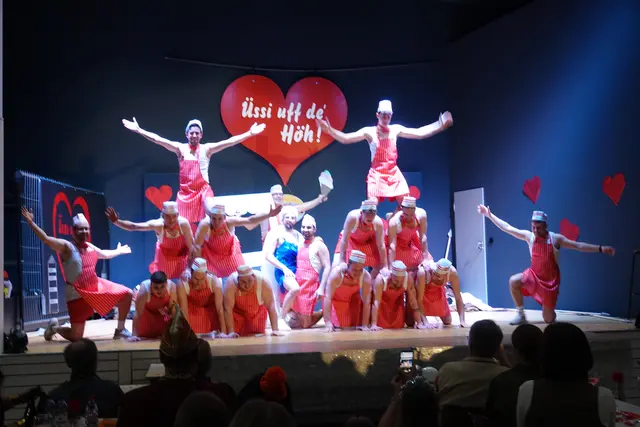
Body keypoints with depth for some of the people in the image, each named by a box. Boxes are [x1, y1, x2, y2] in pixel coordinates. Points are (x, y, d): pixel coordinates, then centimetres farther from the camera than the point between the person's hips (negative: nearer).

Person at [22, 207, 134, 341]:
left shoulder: (91, 247, 9)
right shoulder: (66, 246, -13)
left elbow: (104, 254, 31)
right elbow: (45, 239, -25)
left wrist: (119, 251, 46)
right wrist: (30, 222, -34)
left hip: (97, 287, 7)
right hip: (78, 295, -7)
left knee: (127, 294, 1)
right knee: (75, 337, -7)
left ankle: (120, 330, 15)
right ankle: (54, 327, 28)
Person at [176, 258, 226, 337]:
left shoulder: (214, 281, -37)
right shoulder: (183, 283, -37)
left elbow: (220, 308, -36)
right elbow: (183, 310, -34)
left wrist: (223, 332, -41)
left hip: (210, 308, 0)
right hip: (192, 309, 0)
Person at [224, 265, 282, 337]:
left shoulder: (262, 281, -35)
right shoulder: (231, 283, -35)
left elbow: (271, 306, -35)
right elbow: (228, 308, -36)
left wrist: (275, 330, -40)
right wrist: (231, 332, -41)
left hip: (258, 311, 1)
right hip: (238, 312, -1)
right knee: (238, 336, -6)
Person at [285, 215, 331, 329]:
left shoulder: (319, 245, -5)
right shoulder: (300, 244, 16)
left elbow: (327, 268, -11)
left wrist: (322, 288, -18)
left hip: (309, 286, -7)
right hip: (297, 285, 7)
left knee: (304, 324, -2)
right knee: (290, 322, 7)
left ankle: (323, 312, 25)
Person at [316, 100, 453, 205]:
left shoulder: (396, 129, 5)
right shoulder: (369, 131, -5)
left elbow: (419, 133, 6)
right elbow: (345, 138, -11)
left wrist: (440, 125, -1)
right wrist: (329, 130, -25)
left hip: (394, 174, 4)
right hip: (377, 174, -4)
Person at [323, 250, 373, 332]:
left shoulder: (366, 277, -32)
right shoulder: (337, 273, -39)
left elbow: (367, 302, -28)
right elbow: (327, 298, -40)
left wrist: (364, 325, -30)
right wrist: (328, 323, -46)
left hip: (353, 300, 3)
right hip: (335, 300, -2)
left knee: (354, 324, -2)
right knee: (337, 325, -13)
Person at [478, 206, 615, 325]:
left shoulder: (555, 238, -13)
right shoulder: (529, 236, -8)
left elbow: (579, 246, -11)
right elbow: (507, 227, -6)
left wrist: (601, 248, -18)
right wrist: (490, 215, -8)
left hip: (550, 279, -2)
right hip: (534, 275, 2)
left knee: (548, 319, -3)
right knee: (513, 281, -29)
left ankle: (548, 311, 39)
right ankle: (521, 315, -11)